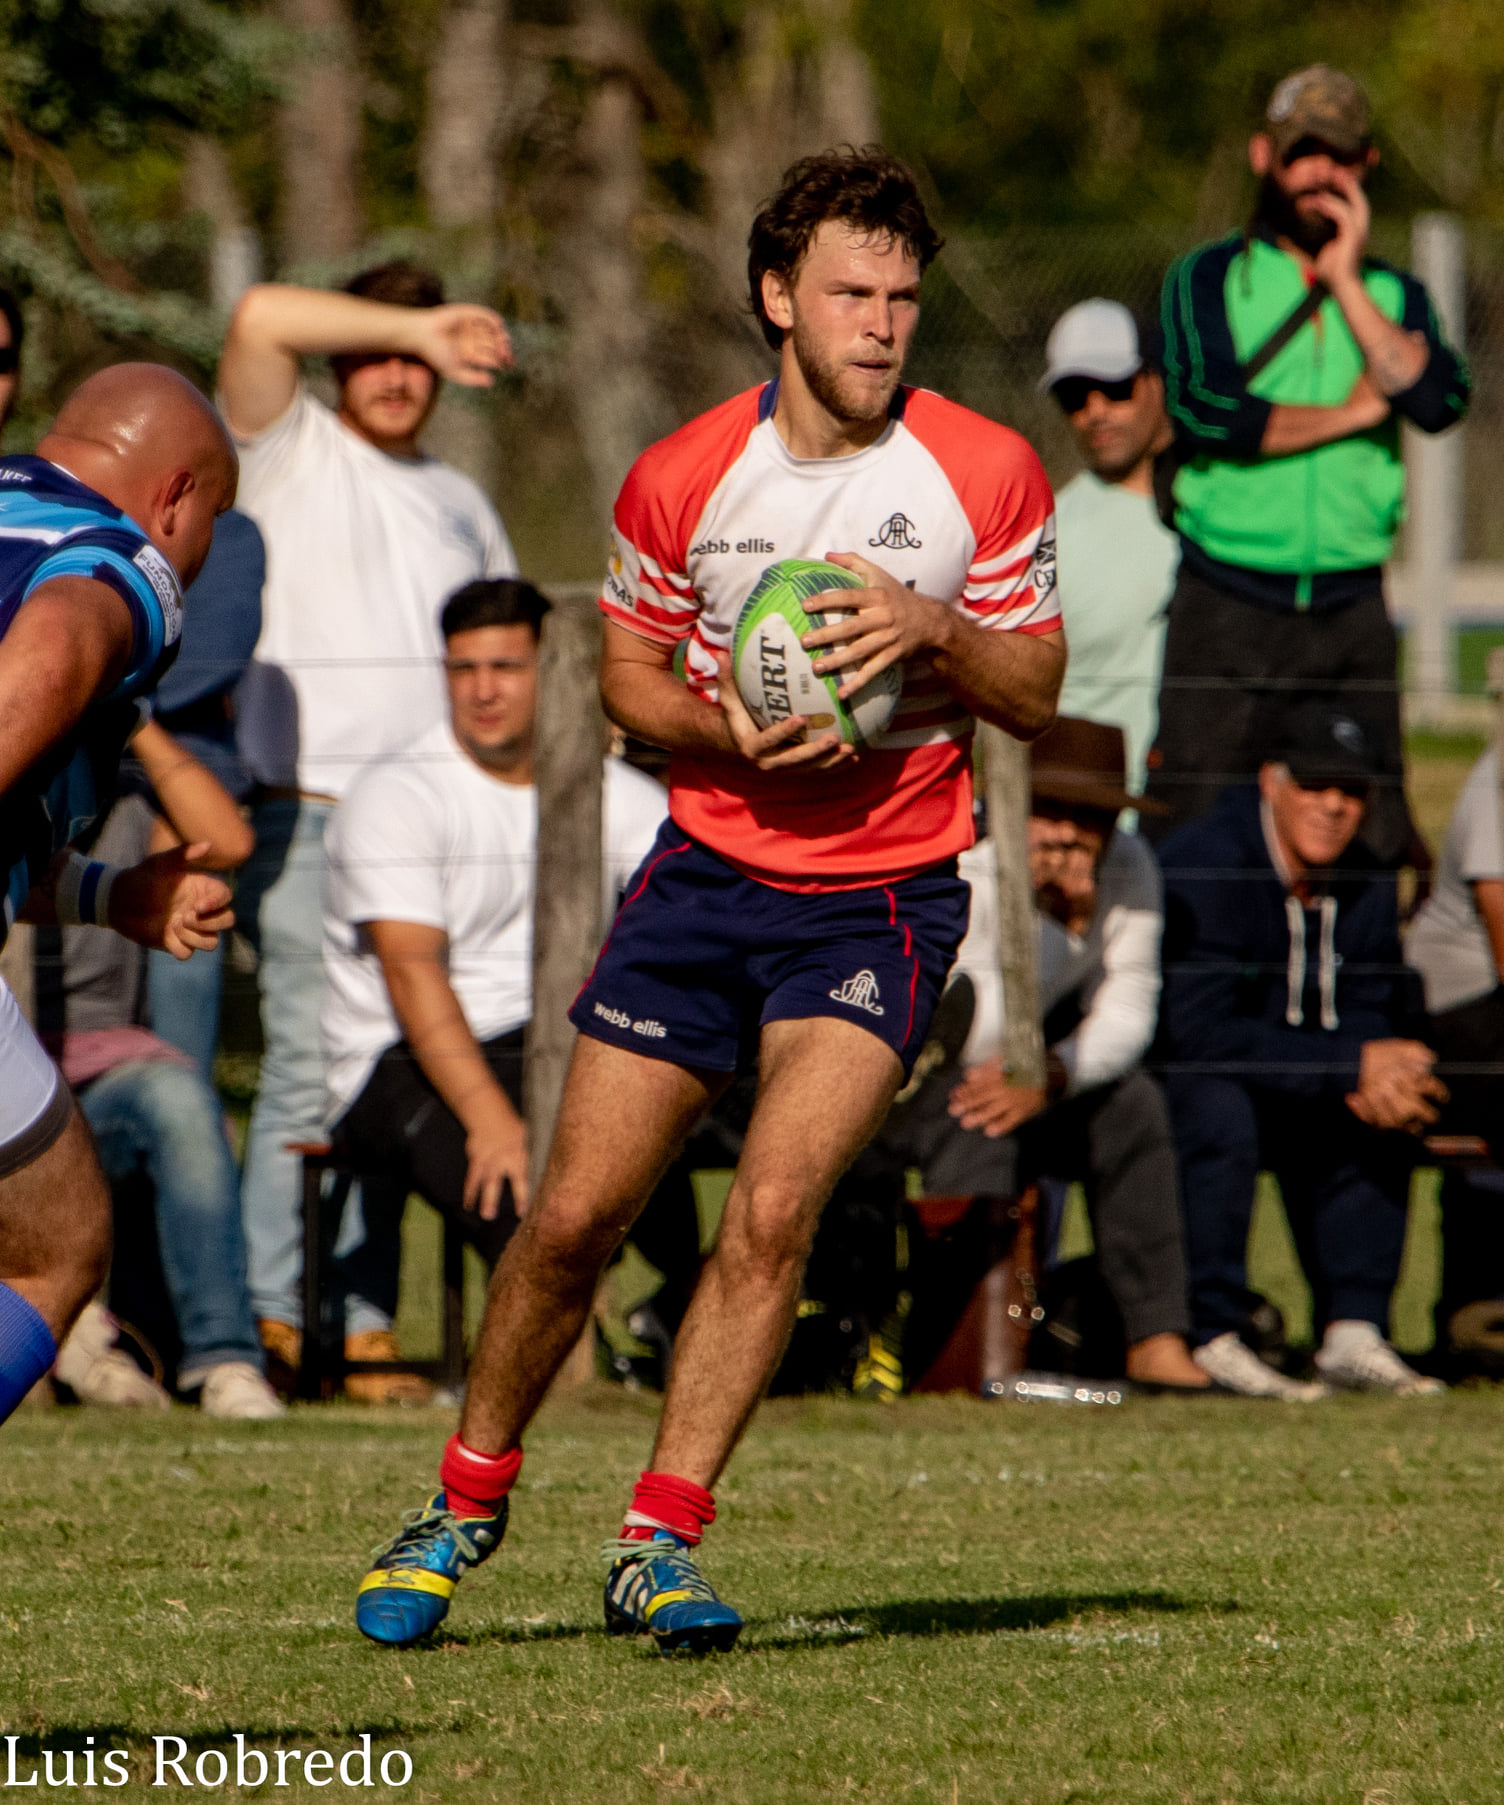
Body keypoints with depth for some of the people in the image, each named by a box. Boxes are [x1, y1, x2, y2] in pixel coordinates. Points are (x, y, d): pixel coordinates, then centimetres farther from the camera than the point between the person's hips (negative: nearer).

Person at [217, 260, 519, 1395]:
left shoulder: (460, 501, 23)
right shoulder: (290, 453, 6)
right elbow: (260, 318, -12)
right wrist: (415, 321, -9)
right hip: (309, 810, -5)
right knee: (308, 1059, -12)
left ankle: (360, 1316, 2)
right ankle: (272, 1315, -9)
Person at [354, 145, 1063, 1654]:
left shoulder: (986, 473, -6)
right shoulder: (680, 479, -4)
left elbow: (1037, 693, 1)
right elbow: (626, 670, 9)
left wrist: (934, 630, -19)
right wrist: (723, 727, -12)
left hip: (883, 893, -1)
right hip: (707, 871, 1)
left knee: (772, 1210, -18)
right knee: (575, 1215, 0)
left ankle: (659, 1540, -8)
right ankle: (466, 1502, 22)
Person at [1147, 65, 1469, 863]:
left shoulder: (1392, 293, 14)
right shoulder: (1207, 279, 7)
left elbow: (1437, 400, -6)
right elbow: (1203, 410, -11)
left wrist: (1347, 282, -4)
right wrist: (1351, 414, -3)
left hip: (1352, 608, 2)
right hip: (1227, 607, -2)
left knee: (1370, 846, -2)